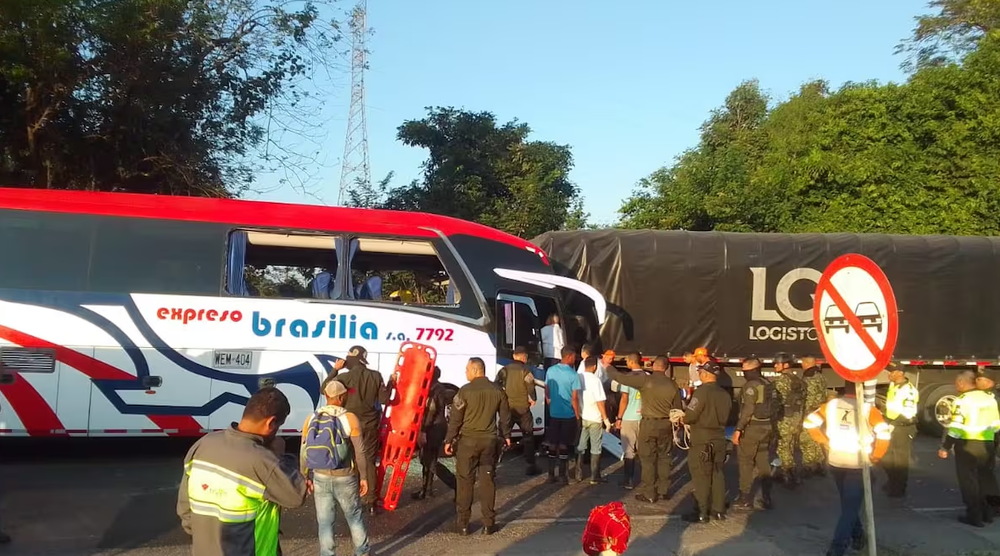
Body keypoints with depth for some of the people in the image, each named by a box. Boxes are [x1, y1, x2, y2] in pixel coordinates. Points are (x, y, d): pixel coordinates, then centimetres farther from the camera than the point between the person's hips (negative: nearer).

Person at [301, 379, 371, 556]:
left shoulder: (311, 419, -1)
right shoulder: (350, 418, -12)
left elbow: (303, 453, 2)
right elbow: (360, 452, -11)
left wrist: (306, 477, 13)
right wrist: (363, 477, 0)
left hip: (319, 478, 2)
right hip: (345, 478, -2)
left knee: (325, 521, 12)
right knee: (354, 517, 17)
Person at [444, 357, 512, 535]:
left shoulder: (465, 391, -11)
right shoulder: (497, 391, 3)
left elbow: (455, 419, -10)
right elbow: (505, 417, 11)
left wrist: (449, 440, -2)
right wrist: (506, 436, 25)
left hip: (468, 440, -3)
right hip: (490, 441, 3)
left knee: (465, 482, 5)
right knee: (488, 481, 8)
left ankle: (463, 523, 9)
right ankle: (489, 523, 11)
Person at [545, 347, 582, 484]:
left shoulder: (550, 371, -1)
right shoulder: (573, 375, -14)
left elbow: (547, 392, 6)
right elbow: (574, 398, -14)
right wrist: (578, 415, -3)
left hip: (553, 414, 4)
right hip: (568, 414, -4)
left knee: (553, 444, 11)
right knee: (564, 445, 5)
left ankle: (551, 474, 15)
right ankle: (562, 475, 9)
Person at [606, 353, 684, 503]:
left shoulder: (645, 380, -13)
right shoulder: (672, 384, 0)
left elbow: (621, 377, -10)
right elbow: (678, 409, 7)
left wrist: (608, 367, 7)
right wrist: (676, 426, 22)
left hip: (649, 423, -4)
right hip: (666, 424, 4)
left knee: (648, 459, 4)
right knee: (664, 457, 15)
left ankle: (649, 494, 6)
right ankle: (664, 491, 20)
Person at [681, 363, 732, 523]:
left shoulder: (702, 391, -18)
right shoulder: (725, 394, 6)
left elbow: (690, 416, -19)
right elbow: (725, 416, 13)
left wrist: (682, 419, 2)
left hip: (702, 441, -7)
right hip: (719, 439, 7)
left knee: (701, 477, 0)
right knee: (717, 474, 14)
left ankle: (702, 513, 3)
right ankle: (719, 510, 20)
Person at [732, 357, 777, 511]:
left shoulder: (751, 385, -16)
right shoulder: (769, 385, 9)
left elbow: (747, 410, -22)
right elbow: (774, 407, 13)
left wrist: (738, 429, -20)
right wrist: (771, 427, 20)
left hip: (751, 429, -8)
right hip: (767, 428, 8)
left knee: (746, 463, 1)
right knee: (763, 463, 13)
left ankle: (745, 499, 4)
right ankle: (766, 498, 16)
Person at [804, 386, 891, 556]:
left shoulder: (831, 405, 1)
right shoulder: (867, 408, -9)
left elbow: (809, 421, 0)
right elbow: (884, 432, -18)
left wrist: (824, 441, 8)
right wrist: (876, 456, -6)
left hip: (835, 462, 4)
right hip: (858, 464, -4)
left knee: (848, 503, 24)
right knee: (850, 507, 0)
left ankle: (857, 537, 38)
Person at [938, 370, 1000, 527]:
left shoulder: (962, 400, -13)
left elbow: (956, 427, -18)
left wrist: (945, 447, -12)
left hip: (967, 446, -6)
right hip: (987, 446, 6)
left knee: (969, 481, 2)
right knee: (986, 480, 18)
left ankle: (974, 516, 3)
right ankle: (987, 513, 24)